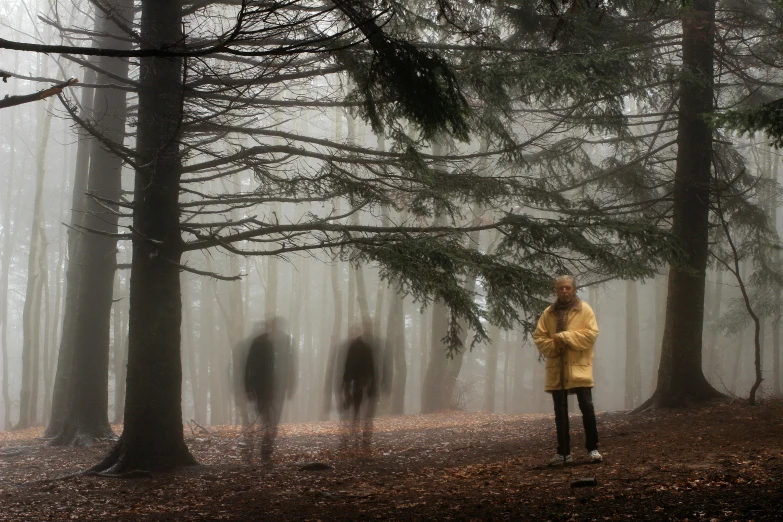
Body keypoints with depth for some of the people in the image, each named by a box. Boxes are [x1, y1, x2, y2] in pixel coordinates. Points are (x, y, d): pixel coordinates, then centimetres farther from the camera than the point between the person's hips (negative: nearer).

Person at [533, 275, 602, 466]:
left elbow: (591, 333, -8)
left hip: (579, 368, -3)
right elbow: (538, 337, 7)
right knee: (560, 413, 6)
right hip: (556, 369, 3)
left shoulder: (584, 309, 2)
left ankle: (592, 449, 4)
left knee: (587, 407, -6)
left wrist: (565, 337, -14)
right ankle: (563, 452, 12)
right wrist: (553, 345, -12)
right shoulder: (548, 313, 10)